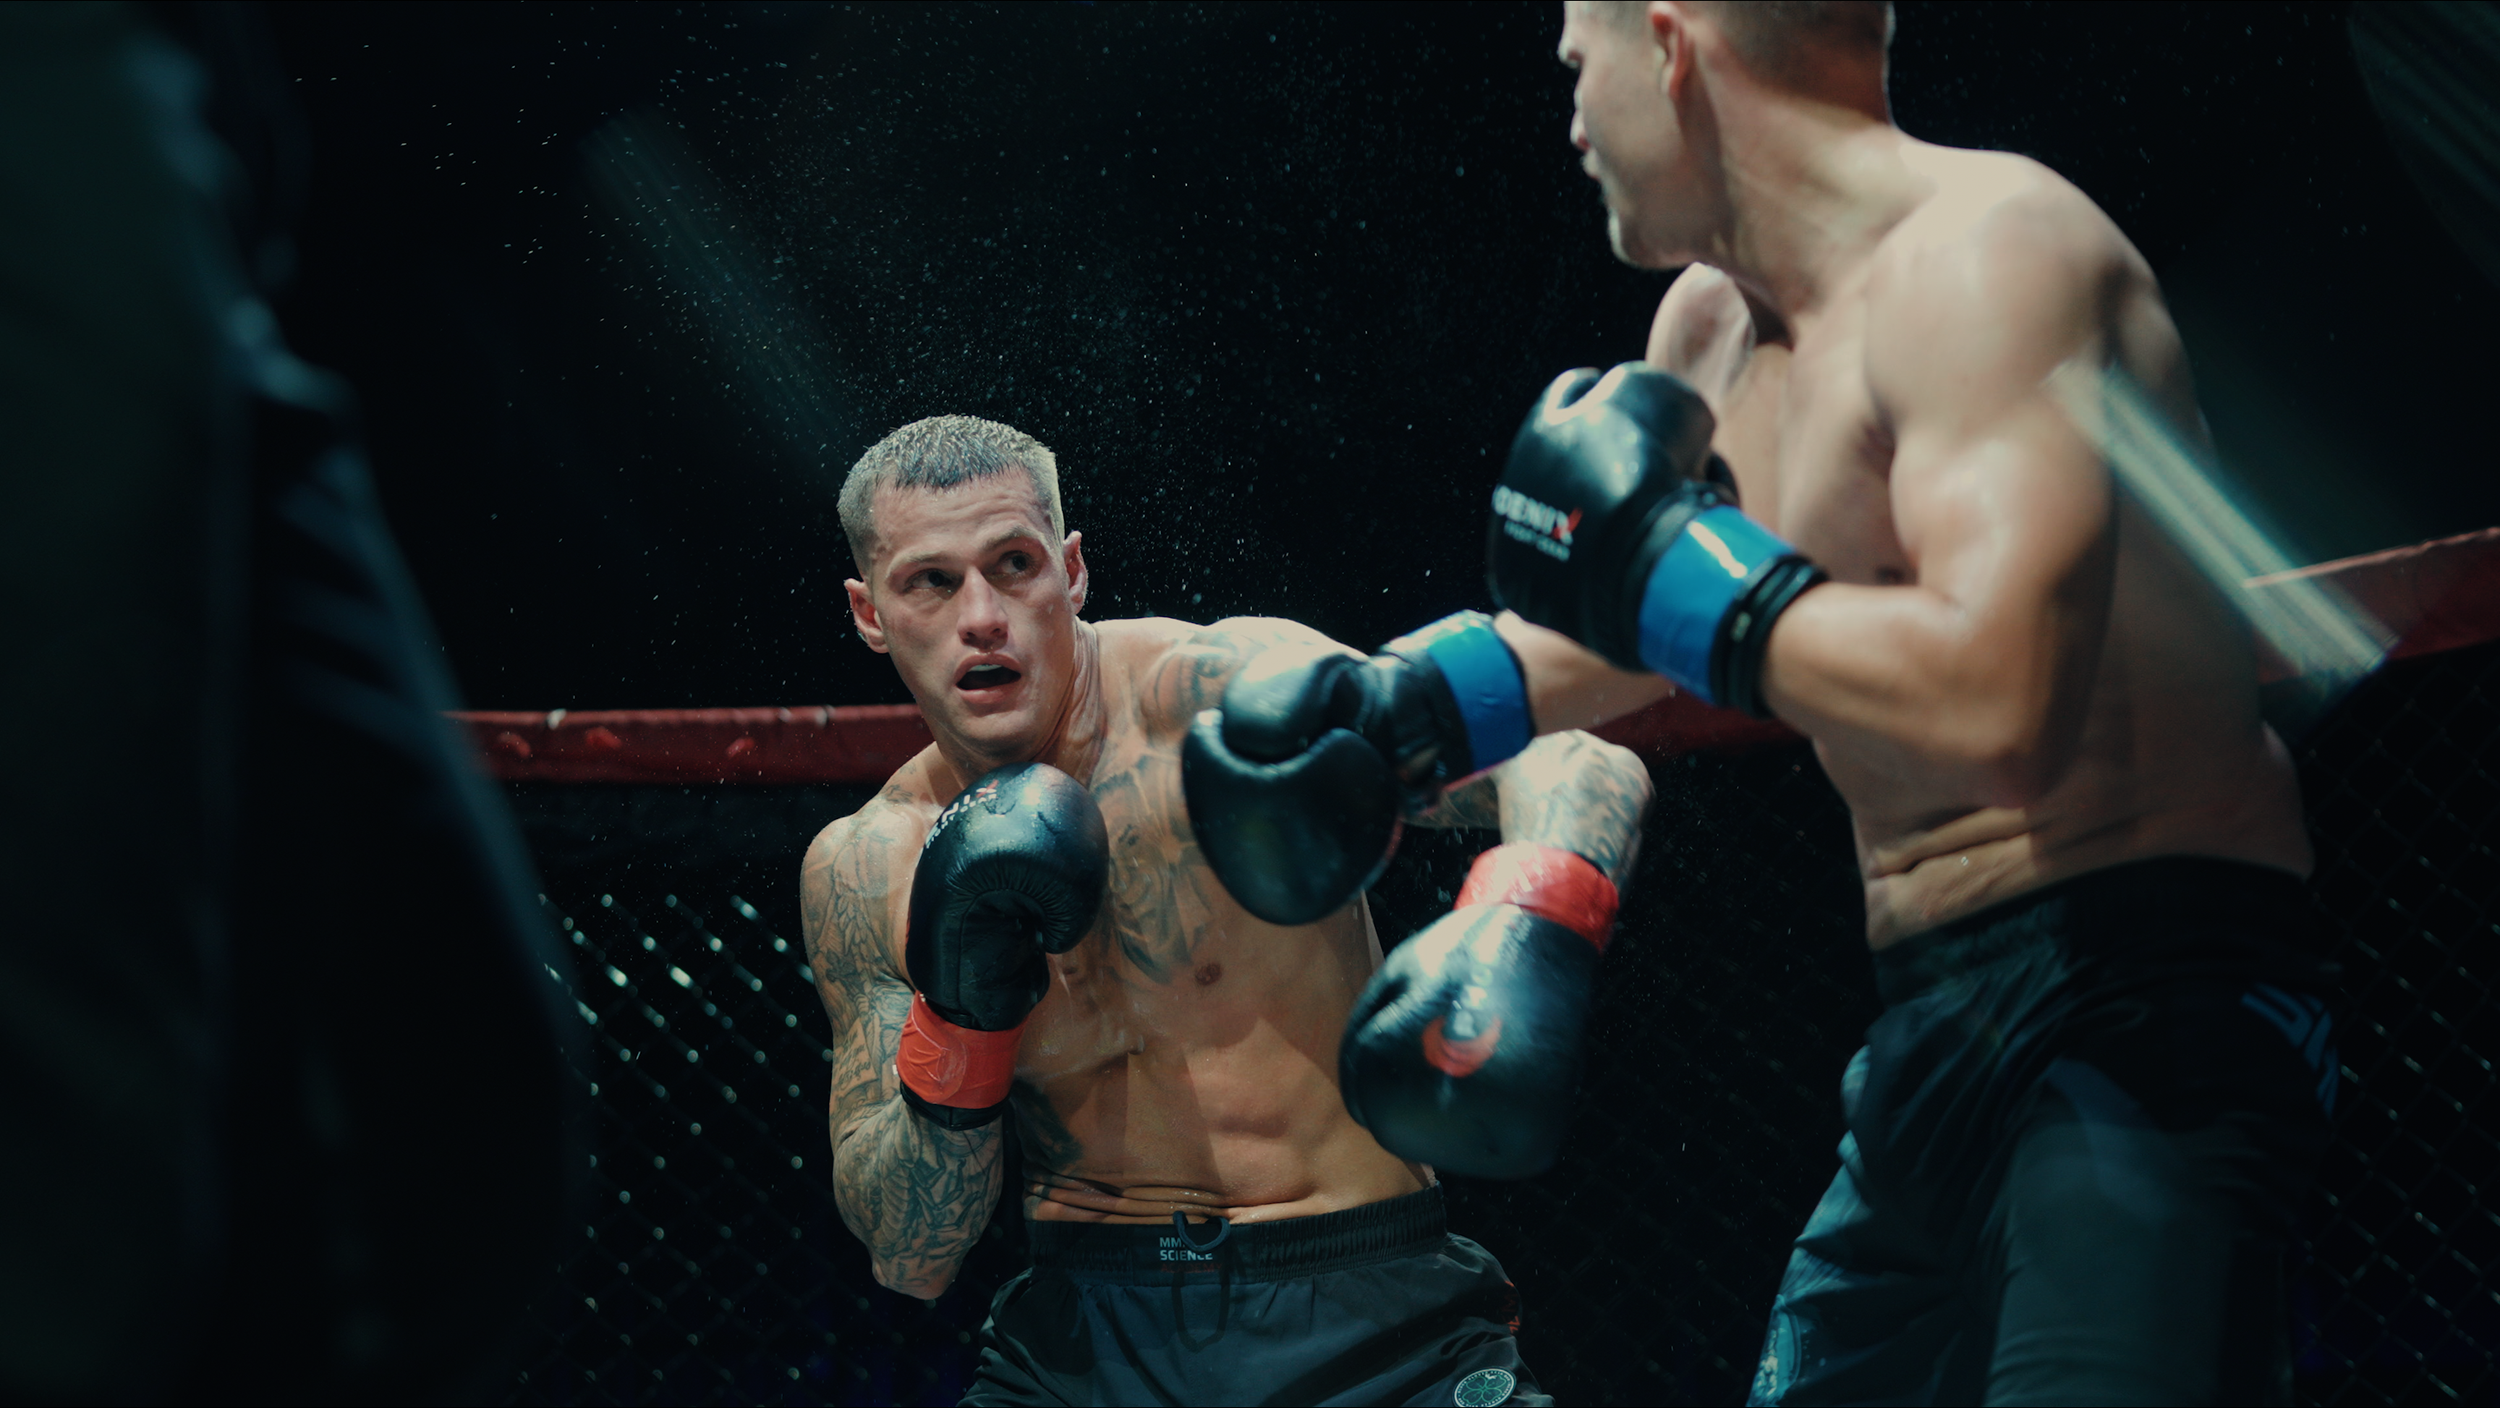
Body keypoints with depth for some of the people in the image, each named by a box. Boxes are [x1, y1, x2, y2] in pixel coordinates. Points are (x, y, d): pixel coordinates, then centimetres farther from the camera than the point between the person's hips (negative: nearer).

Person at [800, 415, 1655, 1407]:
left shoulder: (1222, 698, -11)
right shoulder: (865, 871, 0)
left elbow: (1581, 772, -20)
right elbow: (909, 1262, 1)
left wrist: (1523, 926, -41)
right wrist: (959, 1025, -16)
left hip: (1364, 1321, -3)